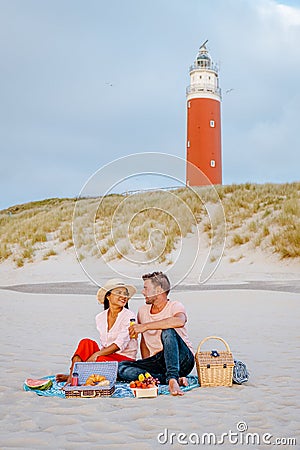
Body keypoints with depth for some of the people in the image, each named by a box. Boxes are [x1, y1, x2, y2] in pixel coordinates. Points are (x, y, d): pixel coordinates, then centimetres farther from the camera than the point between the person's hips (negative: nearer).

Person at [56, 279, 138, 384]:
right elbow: (104, 344, 11)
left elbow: (120, 344, -19)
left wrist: (96, 354, -27)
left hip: (125, 360, -5)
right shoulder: (100, 318, 9)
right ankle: (72, 376, -27)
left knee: (99, 360, -34)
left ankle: (73, 376, -14)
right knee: (86, 343, -20)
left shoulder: (129, 316, -9)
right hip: (106, 356, 5)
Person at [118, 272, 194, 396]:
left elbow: (179, 321, -31)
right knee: (121, 368, -18)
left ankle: (172, 379, -42)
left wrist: (145, 326, -29)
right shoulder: (143, 311, 14)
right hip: (158, 363, 6)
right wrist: (147, 365, 5)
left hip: (182, 360, -6)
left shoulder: (175, 306, -6)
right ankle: (176, 379, -25)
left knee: (168, 331, -32)